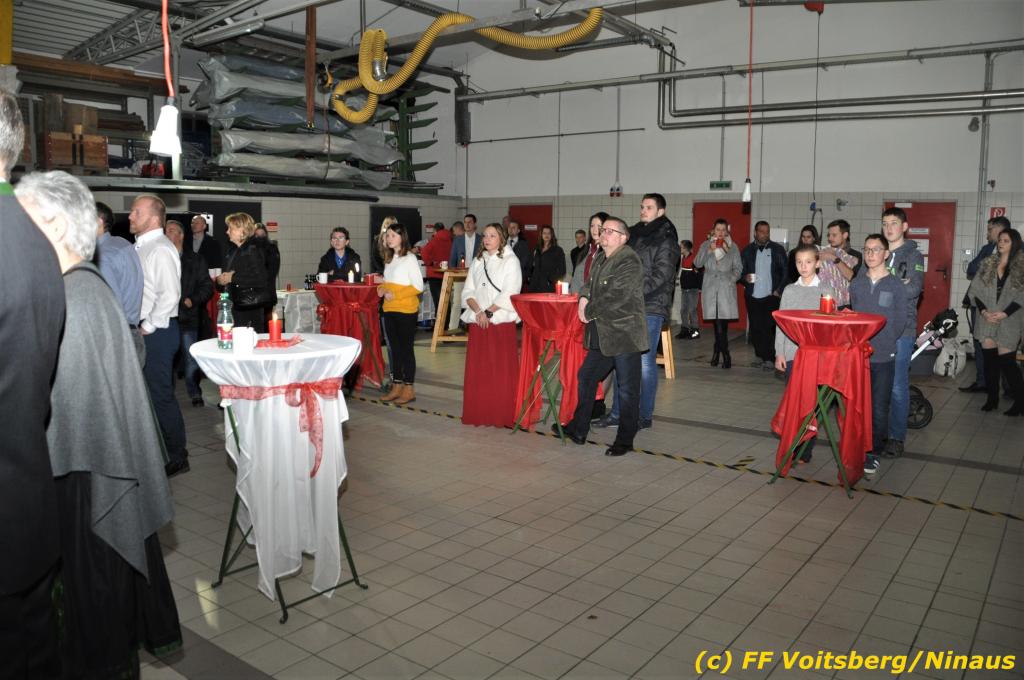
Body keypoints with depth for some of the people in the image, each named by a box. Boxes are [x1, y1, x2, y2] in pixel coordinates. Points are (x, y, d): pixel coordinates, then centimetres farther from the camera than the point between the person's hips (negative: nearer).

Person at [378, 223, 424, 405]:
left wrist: (395, 294, -18)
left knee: (406, 348, 0)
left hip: (406, 310, -7)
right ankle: (397, 387, 20)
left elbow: (418, 286, -13)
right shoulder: (389, 258, 14)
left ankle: (409, 389, 8)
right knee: (395, 348, 11)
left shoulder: (409, 258, -9)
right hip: (389, 310, 7)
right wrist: (382, 288, 2)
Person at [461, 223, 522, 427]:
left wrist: (488, 312, -13)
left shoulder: (510, 261, 1)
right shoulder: (477, 262, 16)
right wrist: (478, 311, -7)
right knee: (477, 370, 4)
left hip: (501, 321, -5)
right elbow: (468, 291, 10)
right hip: (477, 322, 5)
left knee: (502, 370, -4)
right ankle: (478, 414, 12)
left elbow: (509, 293, -9)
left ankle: (503, 416, 2)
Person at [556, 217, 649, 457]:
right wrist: (584, 298, 2)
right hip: (601, 336, 9)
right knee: (586, 378, 16)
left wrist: (589, 312, -10)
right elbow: (589, 283, 25)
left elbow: (614, 297, -23)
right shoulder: (600, 259, 13)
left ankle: (625, 440, 14)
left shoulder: (629, 262, -16)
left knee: (627, 390, 2)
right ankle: (578, 430, 30)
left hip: (624, 336, -9)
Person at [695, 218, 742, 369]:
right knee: (717, 322, -2)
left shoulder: (732, 246, 10)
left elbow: (738, 267, 10)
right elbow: (697, 263, 1)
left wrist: (731, 279, -7)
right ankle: (725, 354, 8)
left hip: (726, 288, -1)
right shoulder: (706, 245, 12)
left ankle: (718, 351, 2)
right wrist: (709, 251, -10)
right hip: (710, 287, 1)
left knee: (722, 322, -10)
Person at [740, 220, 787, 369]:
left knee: (769, 328, -6)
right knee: (755, 328, 5)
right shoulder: (747, 251, 9)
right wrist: (745, 278, -12)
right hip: (752, 296, 2)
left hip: (771, 296, -2)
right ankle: (759, 356, 17)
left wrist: (779, 290, -4)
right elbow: (741, 271, 10)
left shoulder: (778, 250, 5)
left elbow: (785, 272, 5)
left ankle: (770, 359, 0)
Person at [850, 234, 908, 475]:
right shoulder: (856, 284, 8)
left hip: (884, 357, -3)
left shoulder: (896, 286, -2)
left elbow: (900, 322, 0)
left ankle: (873, 452, 10)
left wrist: (884, 343, -3)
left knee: (879, 407, 0)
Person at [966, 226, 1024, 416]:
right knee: (990, 359, 7)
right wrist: (983, 310, -8)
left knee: (1006, 361, -7)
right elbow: (975, 290, 5)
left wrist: (1004, 313, -15)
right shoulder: (988, 264, 9)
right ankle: (992, 398, 18)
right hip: (987, 320, 4)